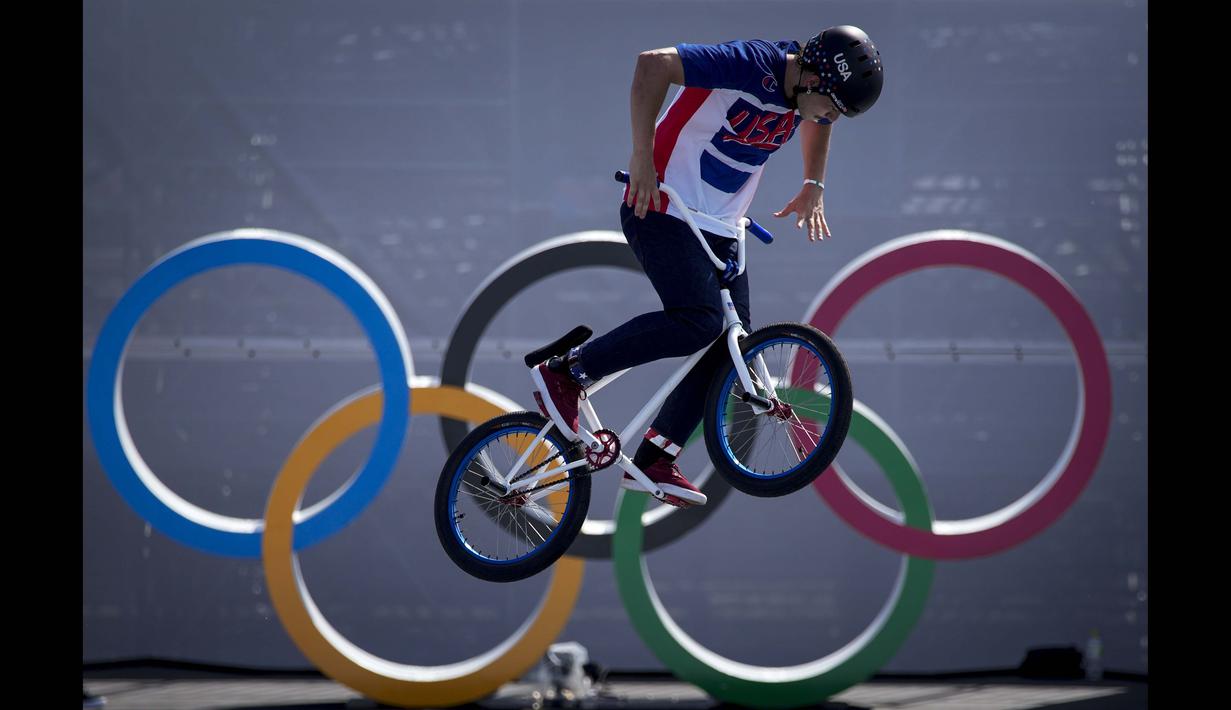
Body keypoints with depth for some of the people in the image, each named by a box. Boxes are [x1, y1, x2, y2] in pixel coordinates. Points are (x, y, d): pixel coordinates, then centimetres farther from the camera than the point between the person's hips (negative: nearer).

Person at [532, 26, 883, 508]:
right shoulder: (749, 66, -24)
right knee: (699, 320, -25)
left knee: (732, 340, -1)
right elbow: (653, 64, -31)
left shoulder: (809, 92, 2)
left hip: (719, 228, 9)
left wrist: (813, 187, 21)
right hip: (661, 210, -9)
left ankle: (653, 459, 5)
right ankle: (565, 372, -13)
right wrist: (643, 155, -31)